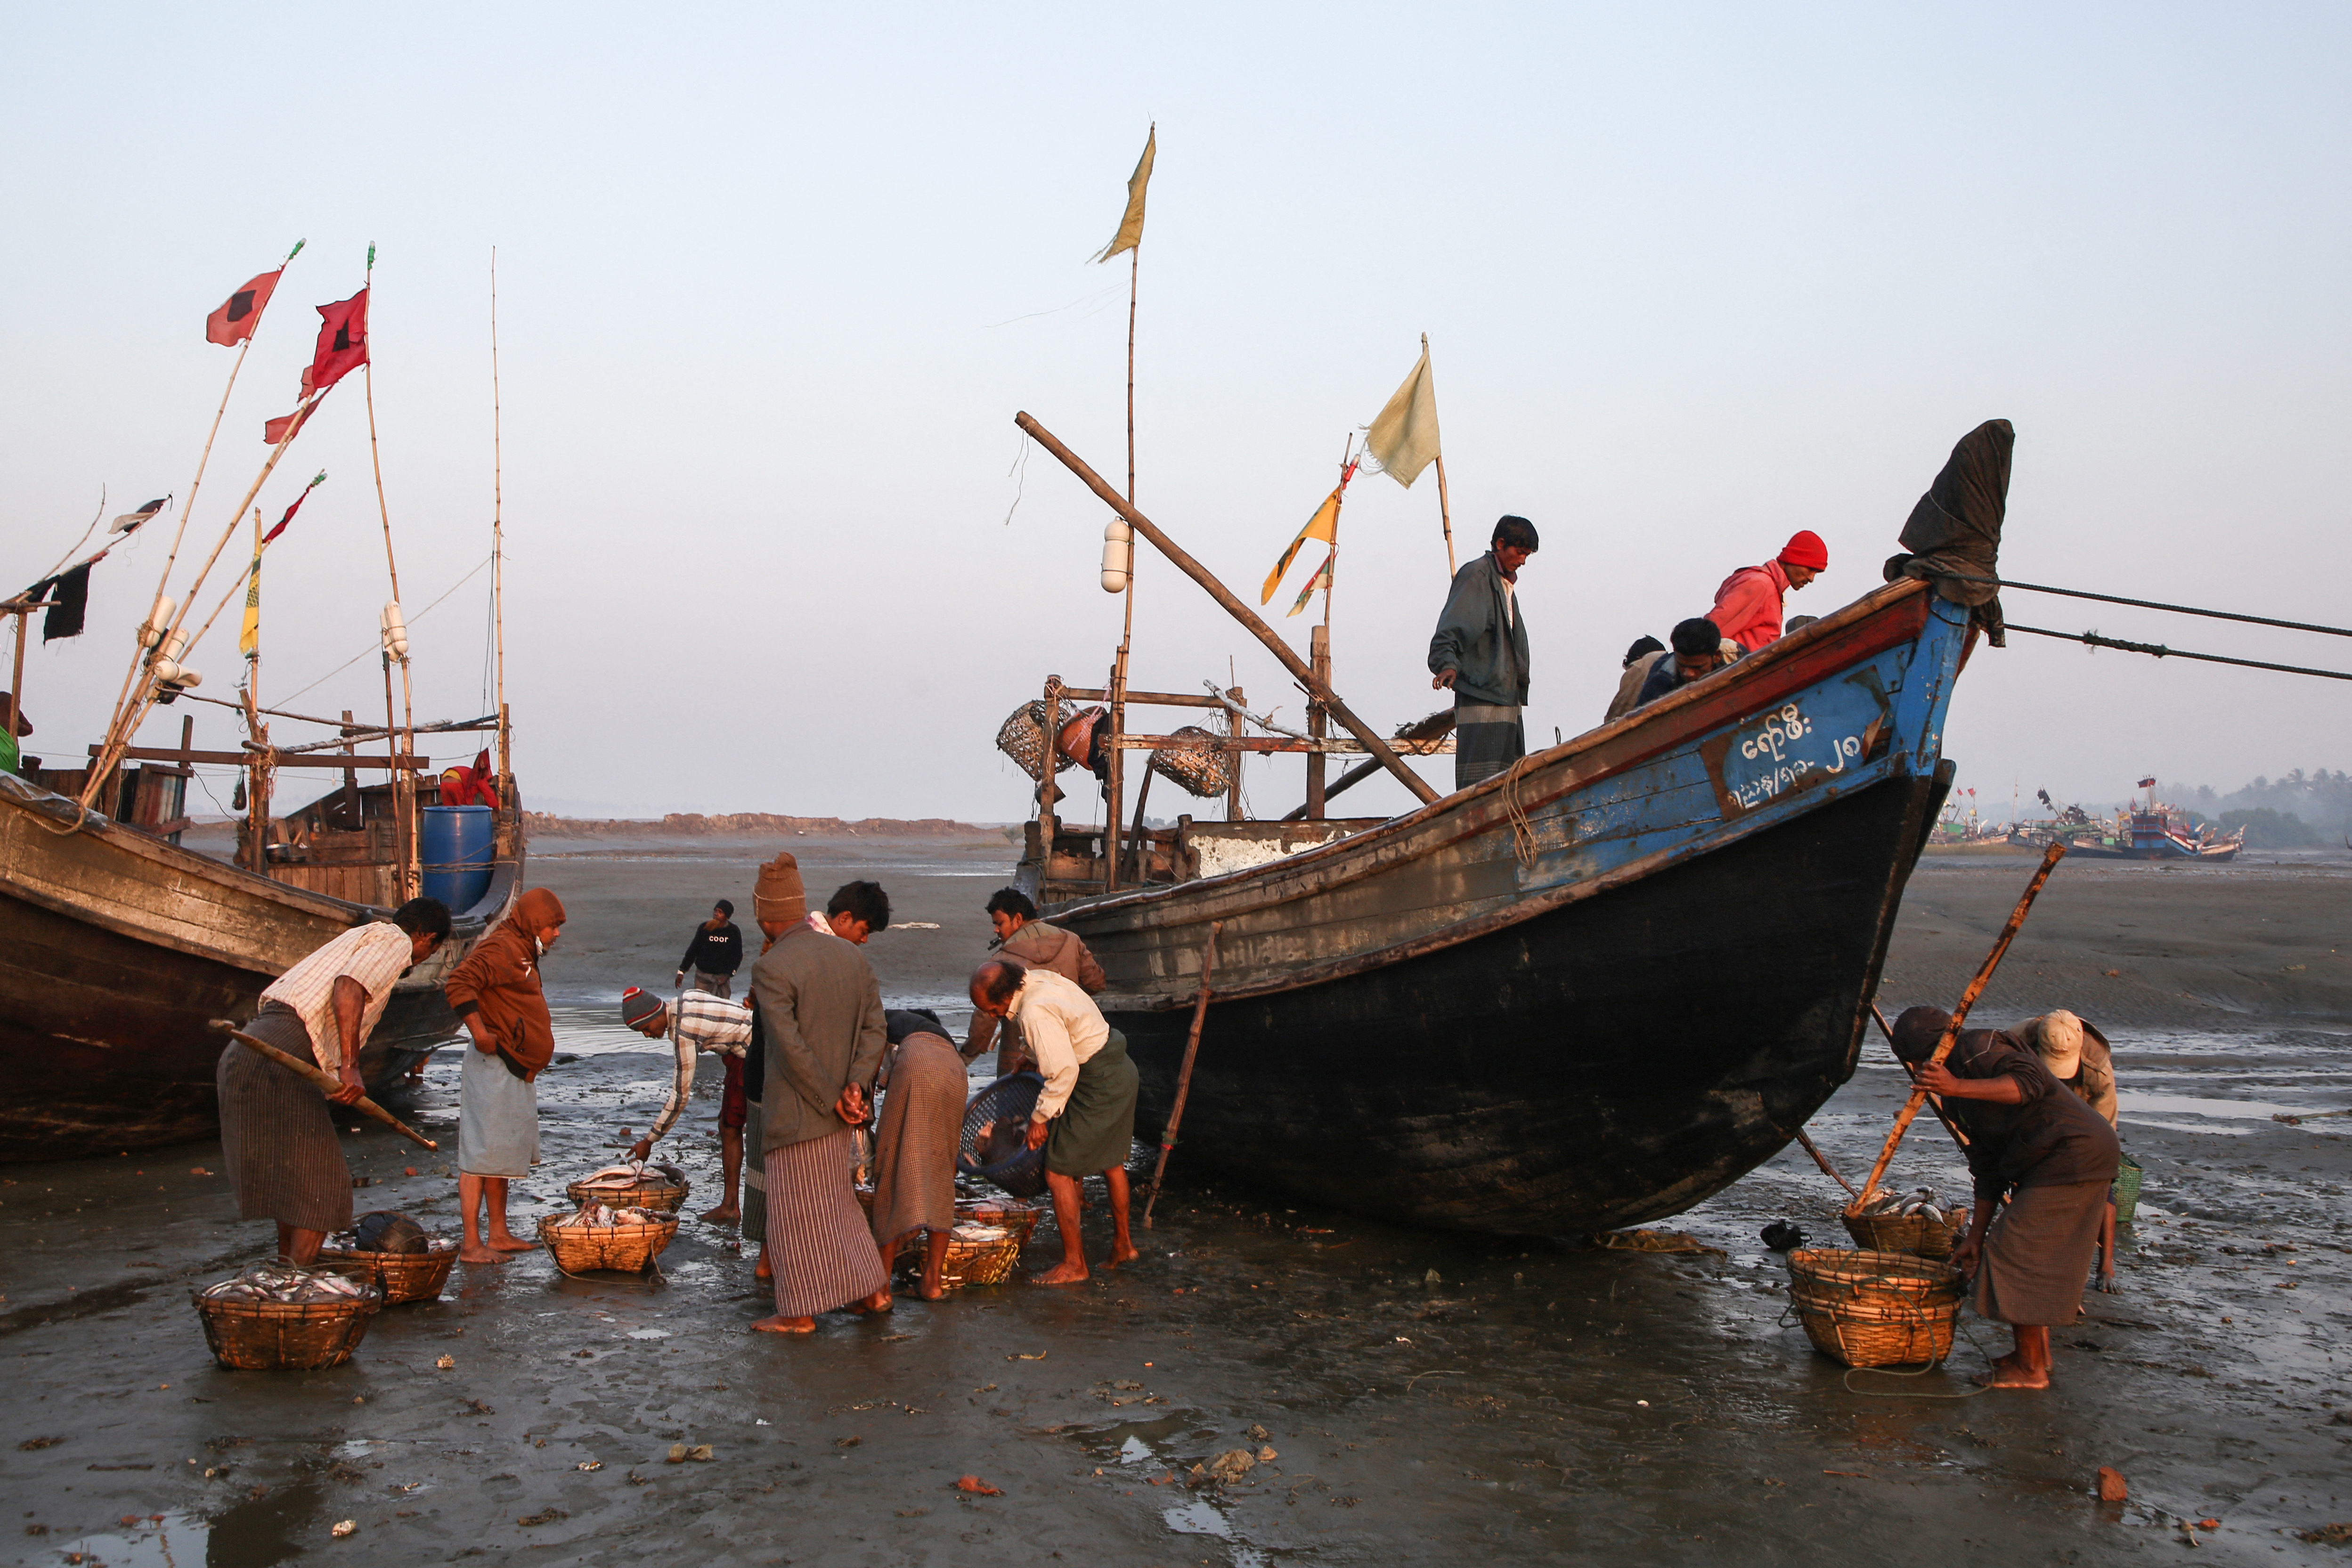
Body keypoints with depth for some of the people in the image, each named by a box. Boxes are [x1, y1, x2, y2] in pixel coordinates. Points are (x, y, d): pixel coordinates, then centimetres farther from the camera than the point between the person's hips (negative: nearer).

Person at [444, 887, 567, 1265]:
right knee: (481, 1155, -7)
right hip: (493, 1067, -11)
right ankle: (472, 1244, -5)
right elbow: (458, 983, -26)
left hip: (515, 1072, 11)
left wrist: (536, 1053, 18)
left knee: (504, 1154, 16)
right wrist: (480, 1032, -26)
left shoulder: (522, 953, 19)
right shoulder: (501, 949, -13)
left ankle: (499, 1234, 24)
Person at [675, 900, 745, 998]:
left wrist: (728, 974, -4)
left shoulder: (734, 931, -2)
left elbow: (738, 956, 6)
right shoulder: (704, 928, -2)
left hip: (723, 977, 0)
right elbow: (693, 950, 6)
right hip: (703, 975, 0)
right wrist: (682, 971, 5)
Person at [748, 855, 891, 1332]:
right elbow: (876, 1029, 0)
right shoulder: (852, 957, 3)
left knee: (795, 1212, 6)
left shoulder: (771, 968, -18)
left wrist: (833, 1099, -13)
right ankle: (874, 1288, 25)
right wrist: (855, 1085, -8)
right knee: (837, 1199, 22)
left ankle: (800, 1312, 15)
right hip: (838, 1117, 7)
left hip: (795, 1113, -7)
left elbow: (790, 1047, -21)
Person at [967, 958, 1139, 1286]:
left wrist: (1040, 1117, -16)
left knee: (1059, 1172, -3)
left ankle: (1073, 1263, 5)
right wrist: (1038, 1059, 24)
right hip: (1120, 1072, 11)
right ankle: (1122, 1244, 38)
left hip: (1097, 1084, -11)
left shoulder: (1037, 1013, -28)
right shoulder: (1039, 978, 1)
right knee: (1112, 1162, 23)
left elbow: (1064, 1071, -28)